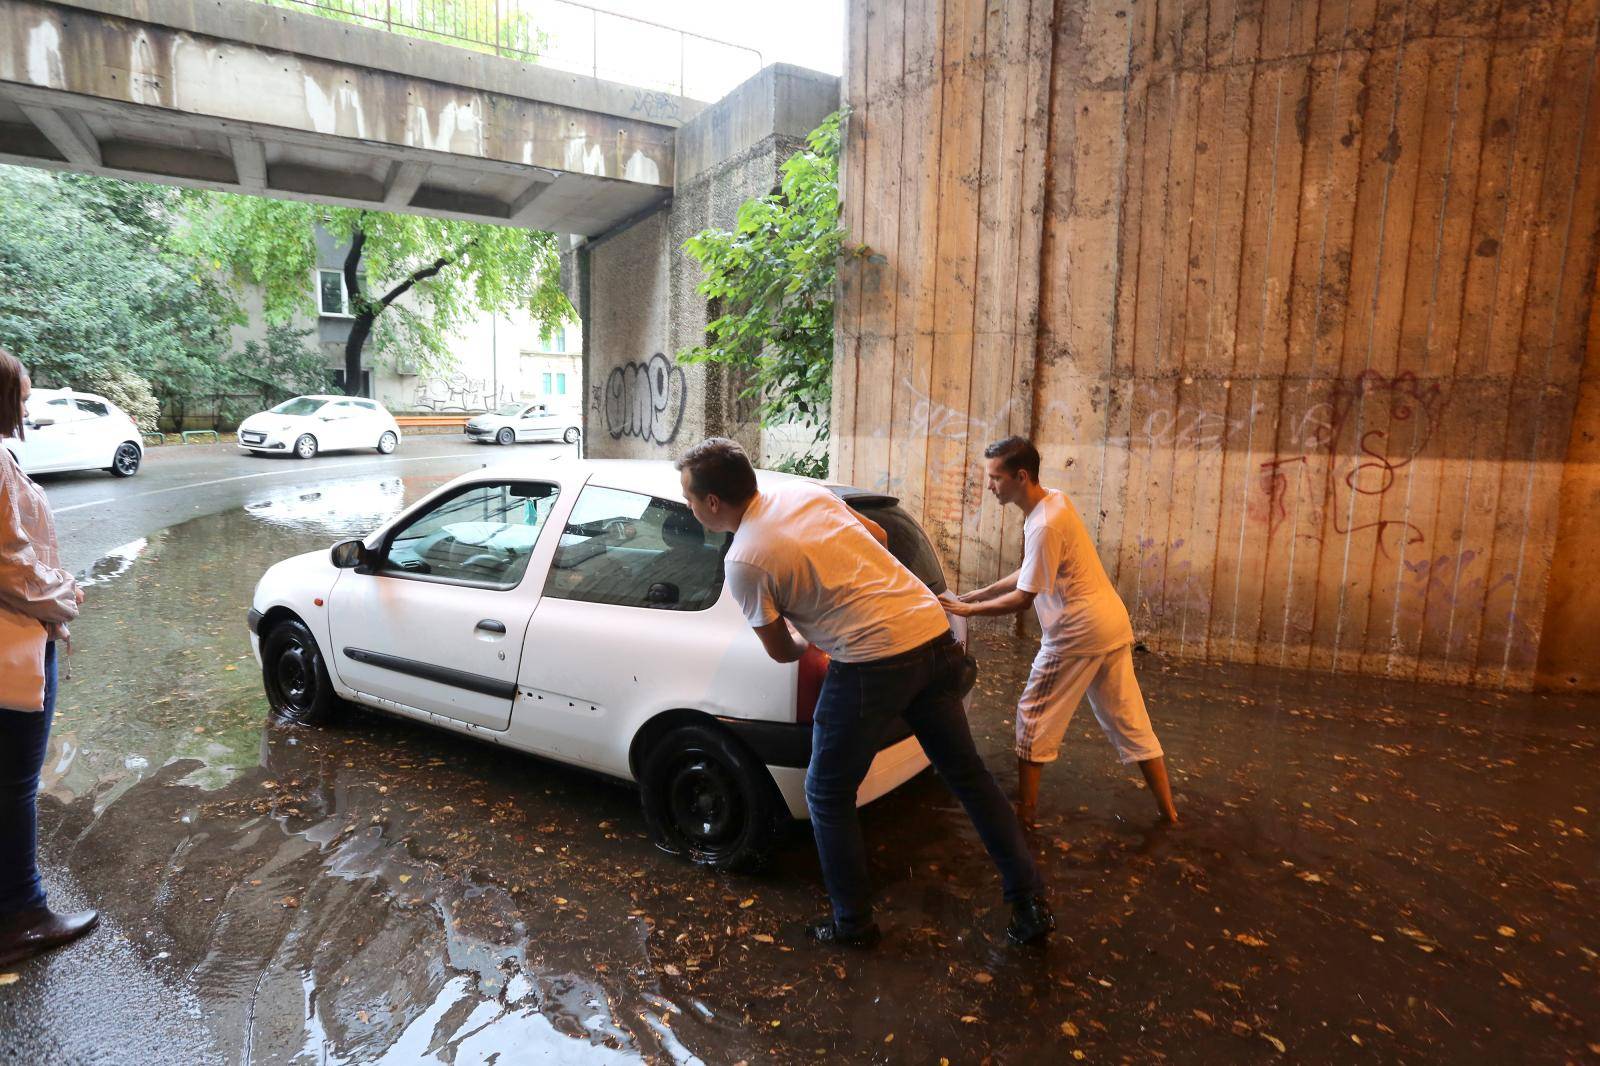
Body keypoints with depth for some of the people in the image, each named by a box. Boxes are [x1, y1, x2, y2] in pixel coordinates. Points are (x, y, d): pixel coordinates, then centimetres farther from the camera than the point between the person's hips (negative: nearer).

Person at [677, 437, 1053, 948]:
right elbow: (878, 535, 23)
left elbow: (781, 652, 3)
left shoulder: (744, 561, -10)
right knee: (967, 772, 21)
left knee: (827, 796, 14)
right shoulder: (804, 491, 9)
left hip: (872, 664, -7)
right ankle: (1031, 904, 30)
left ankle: (853, 923, 28)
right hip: (934, 635, 8)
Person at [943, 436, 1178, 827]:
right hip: (1113, 624, 9)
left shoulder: (1044, 525, -21)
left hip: (1078, 633, -9)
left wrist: (967, 609, -6)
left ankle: (1025, 809, 15)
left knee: (1035, 716, 4)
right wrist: (976, 594, 12)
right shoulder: (1054, 501, 8)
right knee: (1127, 719, 16)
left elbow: (1022, 598, -17)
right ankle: (1167, 809, 25)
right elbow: (1030, 574, 15)